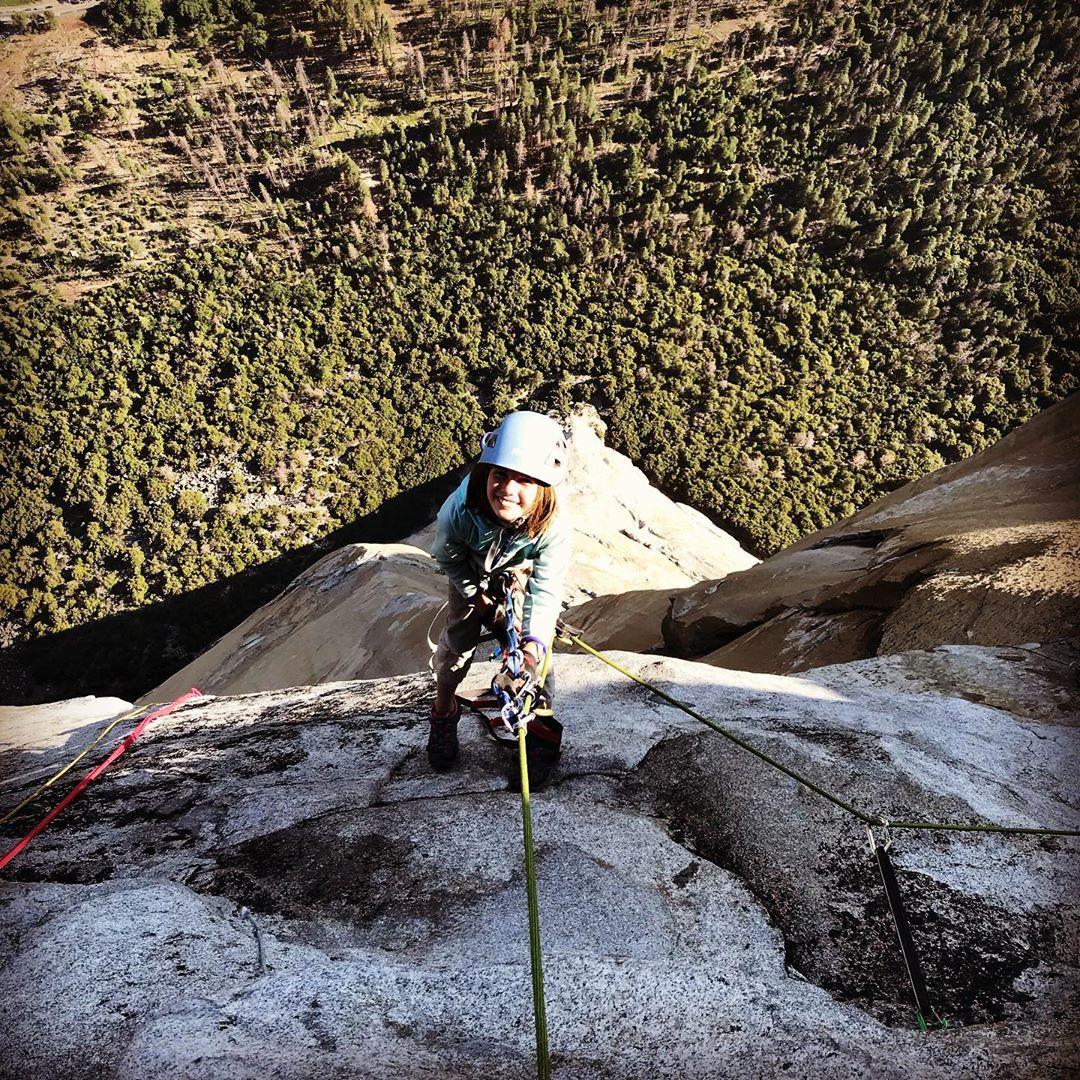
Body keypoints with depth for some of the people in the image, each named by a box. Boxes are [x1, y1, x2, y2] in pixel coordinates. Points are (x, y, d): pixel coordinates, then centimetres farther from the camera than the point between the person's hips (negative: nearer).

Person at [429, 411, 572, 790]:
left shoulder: (553, 526, -42)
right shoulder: (458, 510, -40)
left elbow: (546, 590, -41)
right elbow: (449, 559, -18)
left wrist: (533, 644, -55)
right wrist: (478, 598, -12)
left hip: (521, 570, 0)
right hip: (471, 572, 1)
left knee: (531, 643, -12)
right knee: (458, 637, -1)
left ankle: (542, 725, 8)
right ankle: (443, 710, 27)